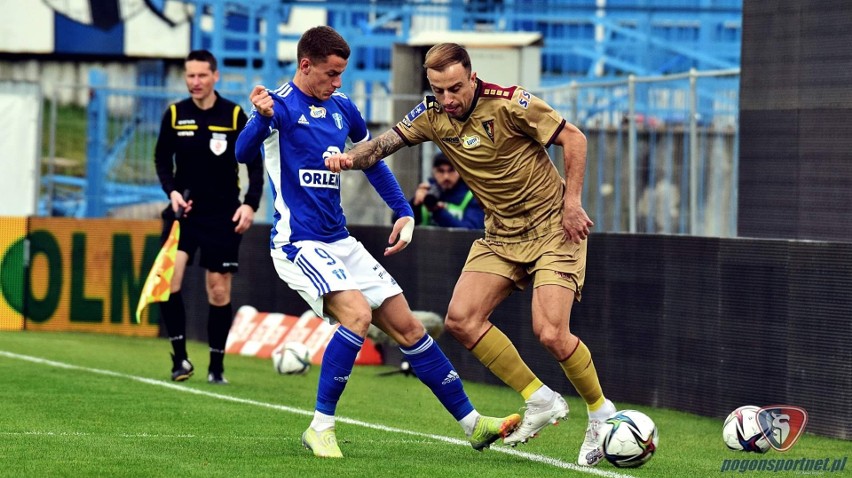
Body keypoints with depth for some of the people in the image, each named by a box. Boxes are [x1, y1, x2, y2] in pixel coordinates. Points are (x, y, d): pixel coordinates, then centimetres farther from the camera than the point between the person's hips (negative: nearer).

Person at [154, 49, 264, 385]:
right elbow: (162, 159, 10)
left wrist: (251, 204, -12)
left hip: (222, 215, -1)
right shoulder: (175, 115, 0)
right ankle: (180, 358, -7)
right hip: (183, 209, 1)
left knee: (219, 289, 0)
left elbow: (255, 164, 1)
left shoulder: (235, 116, -4)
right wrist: (172, 191, -7)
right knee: (168, 277, -17)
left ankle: (216, 366, 12)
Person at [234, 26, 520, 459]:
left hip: (341, 243, 7)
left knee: (407, 327, 6)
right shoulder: (281, 105, -11)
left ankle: (472, 424, 13)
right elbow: (243, 153, -29)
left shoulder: (341, 108, 9)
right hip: (298, 243, -7)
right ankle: (320, 428, -17)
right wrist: (262, 117, -49)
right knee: (358, 313, -28)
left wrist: (404, 212, 16)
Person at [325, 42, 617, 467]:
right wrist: (349, 157, -29)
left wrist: (572, 203, -17)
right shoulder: (432, 115, -4)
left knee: (551, 334, -18)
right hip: (500, 235, 7)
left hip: (553, 228, -7)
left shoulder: (509, 104, -20)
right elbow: (386, 143, -8)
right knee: (461, 319, -8)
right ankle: (540, 401, 6)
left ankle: (601, 413, 7)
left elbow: (573, 138, -13)